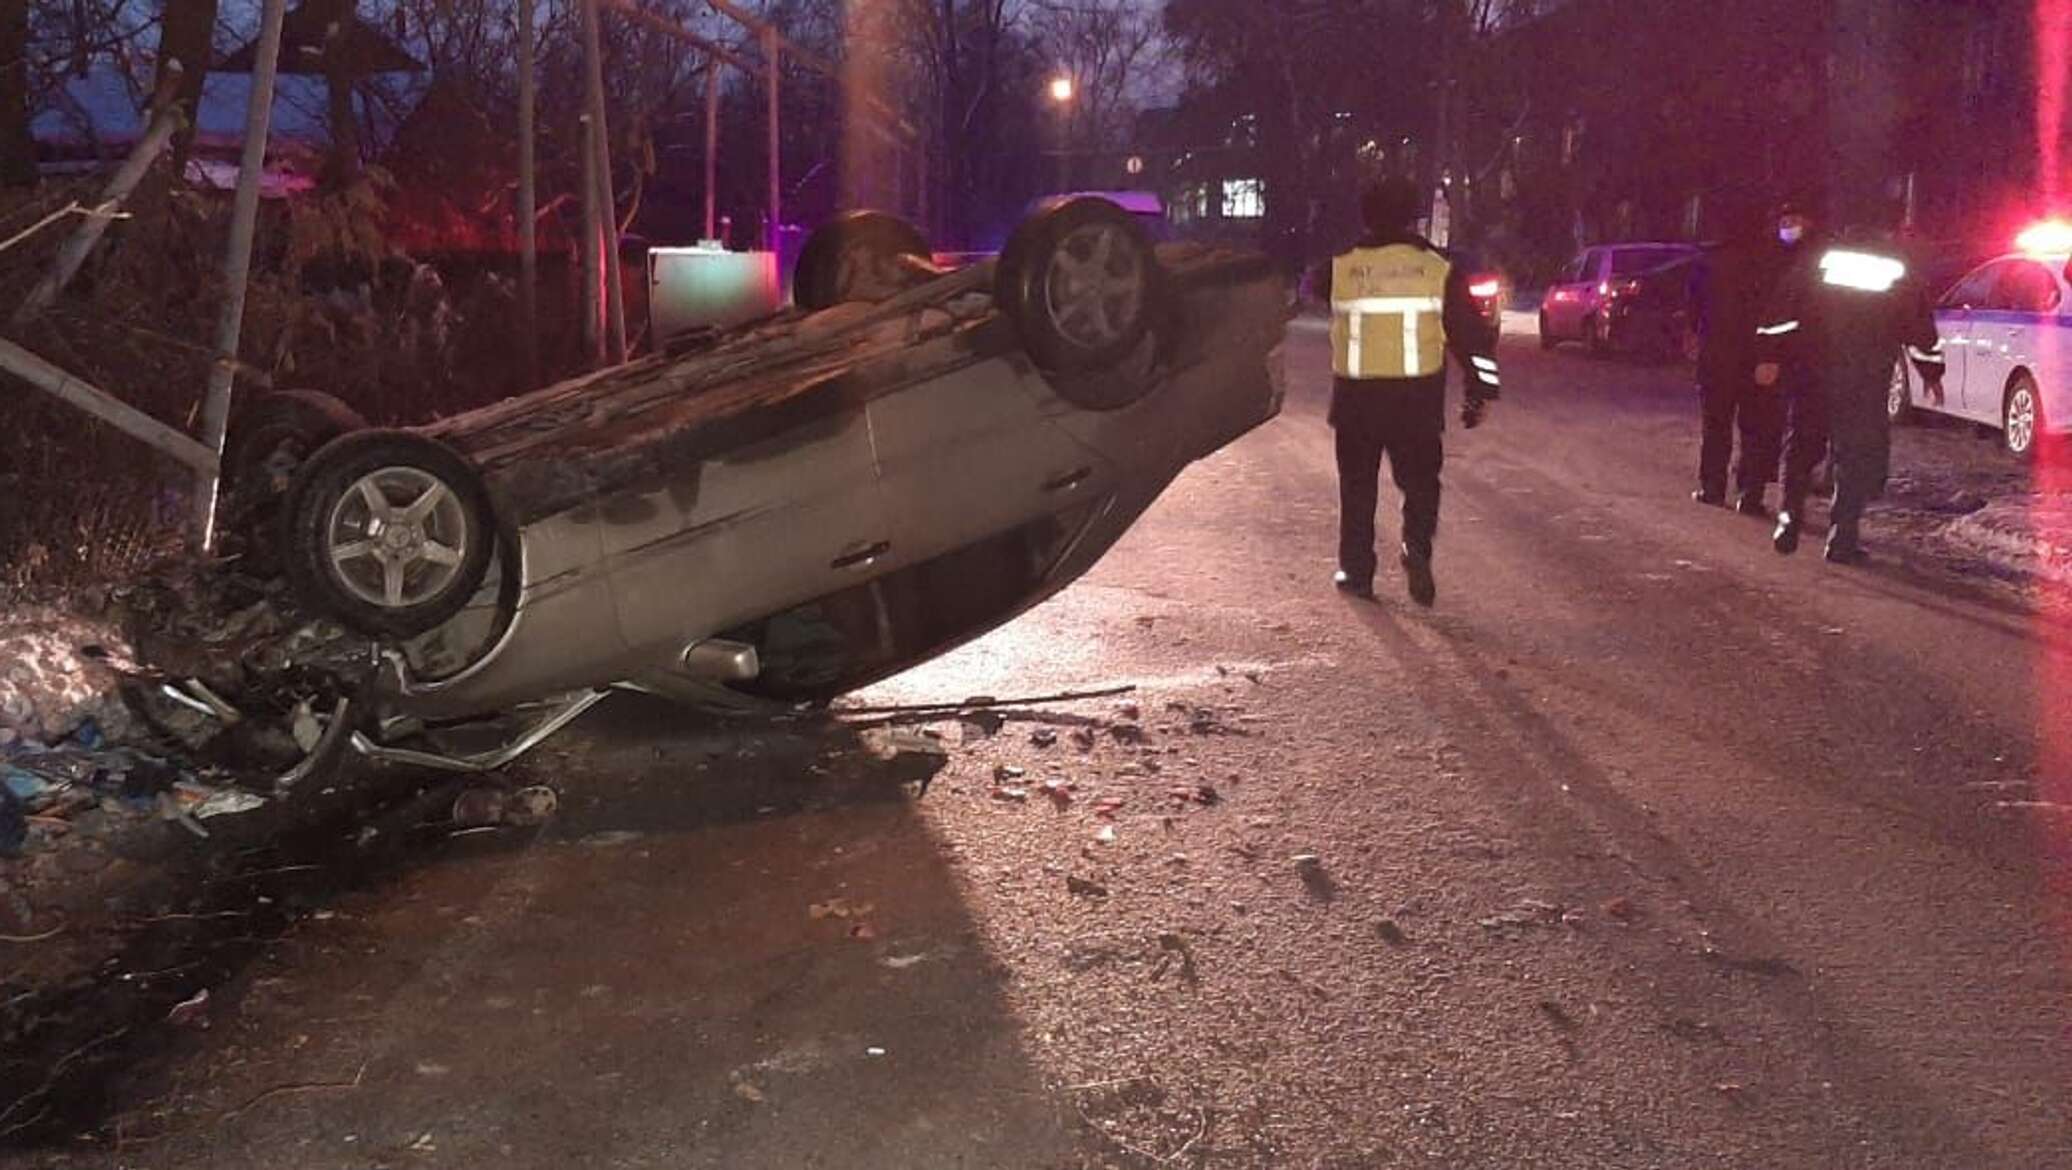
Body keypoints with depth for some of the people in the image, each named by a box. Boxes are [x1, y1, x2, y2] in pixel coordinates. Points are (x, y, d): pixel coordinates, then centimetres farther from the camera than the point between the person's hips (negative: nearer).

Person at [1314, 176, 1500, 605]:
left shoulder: (1341, 267, 1)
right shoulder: (1438, 268, 0)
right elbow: (1473, 335, 0)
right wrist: (1480, 392, 6)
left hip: (1356, 395, 1)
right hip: (1417, 396, -1)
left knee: (1357, 485, 13)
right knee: (1420, 481, 12)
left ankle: (1356, 570, 13)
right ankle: (1417, 547, -13)